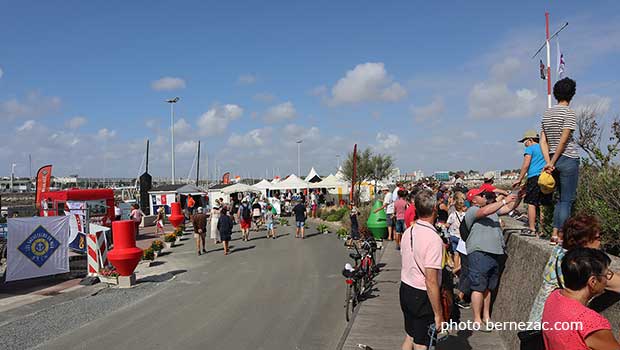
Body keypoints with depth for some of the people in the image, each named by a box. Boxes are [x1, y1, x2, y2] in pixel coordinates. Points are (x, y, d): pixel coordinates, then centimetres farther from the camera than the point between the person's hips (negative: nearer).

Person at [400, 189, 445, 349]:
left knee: (409, 336, 22)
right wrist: (438, 314, -18)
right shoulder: (434, 239, -23)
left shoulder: (408, 232, 2)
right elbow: (431, 280, -25)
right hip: (422, 296, -7)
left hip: (405, 290, 7)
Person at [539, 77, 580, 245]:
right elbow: (563, 140, -15)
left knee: (562, 198, 15)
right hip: (568, 159, -7)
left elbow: (543, 141, 6)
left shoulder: (547, 113, 12)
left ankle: (555, 233, 12)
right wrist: (552, 162, -9)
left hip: (554, 160, 7)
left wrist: (549, 162, 1)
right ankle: (561, 235, -3)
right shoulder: (569, 113, -9)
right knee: (567, 200, -2)